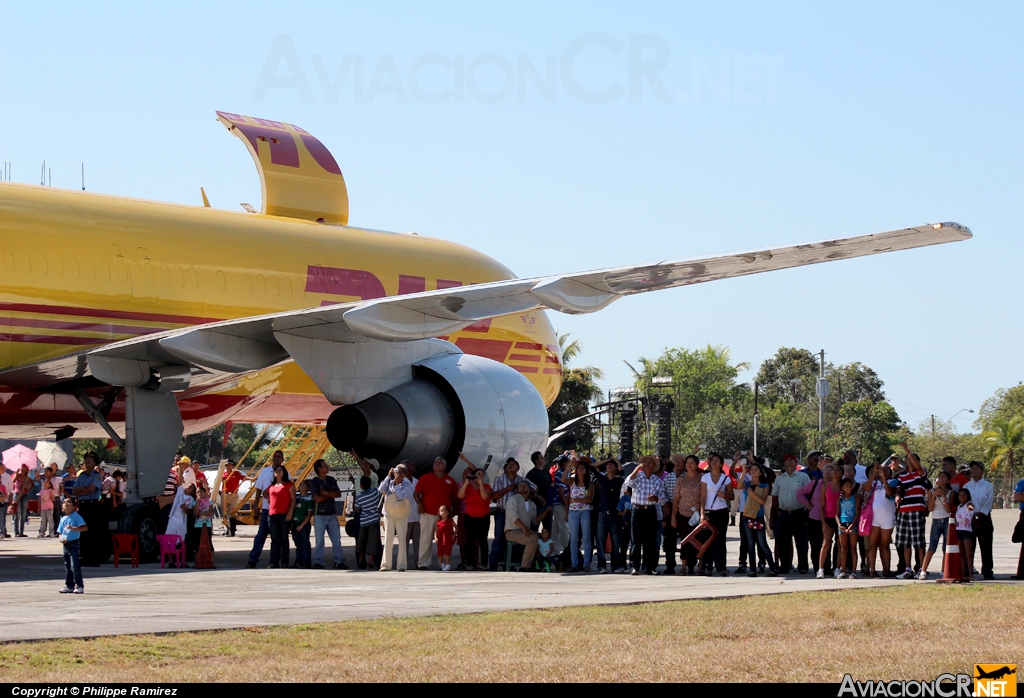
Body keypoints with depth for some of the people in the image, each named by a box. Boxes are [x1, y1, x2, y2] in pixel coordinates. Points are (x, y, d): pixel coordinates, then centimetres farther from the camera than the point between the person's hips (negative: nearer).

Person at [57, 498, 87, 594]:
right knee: (67, 567, 12)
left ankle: (80, 586, -8)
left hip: (73, 544, -7)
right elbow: (59, 532, 18)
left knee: (75, 566, -11)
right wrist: (61, 538, -4)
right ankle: (69, 586, 19)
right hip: (65, 544, 7)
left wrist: (72, 528, -23)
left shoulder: (76, 516, -7)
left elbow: (85, 527, -16)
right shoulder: (63, 519, 13)